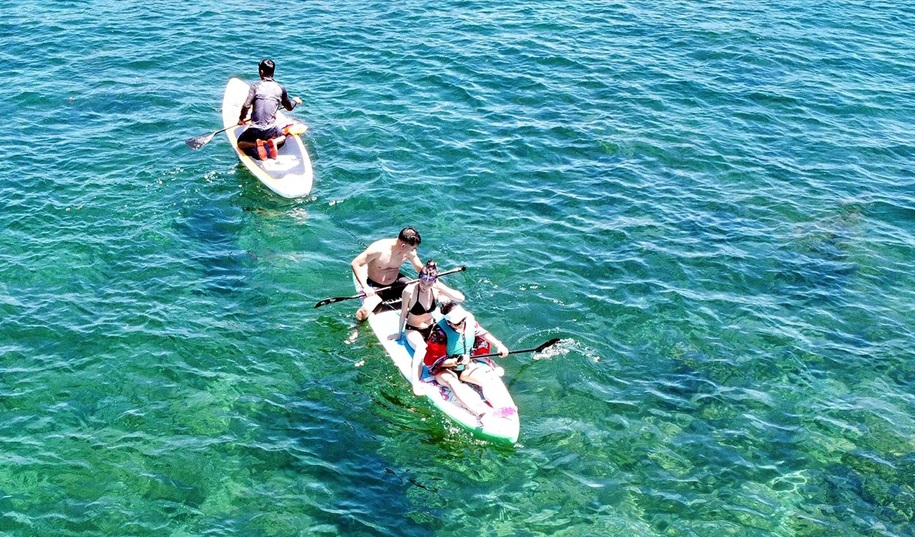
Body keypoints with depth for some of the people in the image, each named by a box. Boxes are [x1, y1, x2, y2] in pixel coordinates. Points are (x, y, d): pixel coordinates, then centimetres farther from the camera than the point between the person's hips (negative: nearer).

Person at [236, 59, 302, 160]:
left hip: (254, 130, -2)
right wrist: (295, 100, 41)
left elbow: (246, 106, -15)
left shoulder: (255, 86, -5)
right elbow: (289, 107, 18)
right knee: (282, 137, 35)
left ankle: (256, 144, -7)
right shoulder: (280, 88, 3)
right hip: (271, 131, 2)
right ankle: (274, 142, -1)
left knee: (240, 144, 24)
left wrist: (241, 118, 4)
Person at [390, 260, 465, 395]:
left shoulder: (437, 289, -14)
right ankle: (415, 382, -41)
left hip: (431, 328, 5)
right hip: (413, 330, -5)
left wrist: (442, 287, -29)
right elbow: (403, 312, -8)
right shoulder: (410, 291, -23)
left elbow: (461, 298, -23)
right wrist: (399, 333, 2)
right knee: (421, 347, -35)